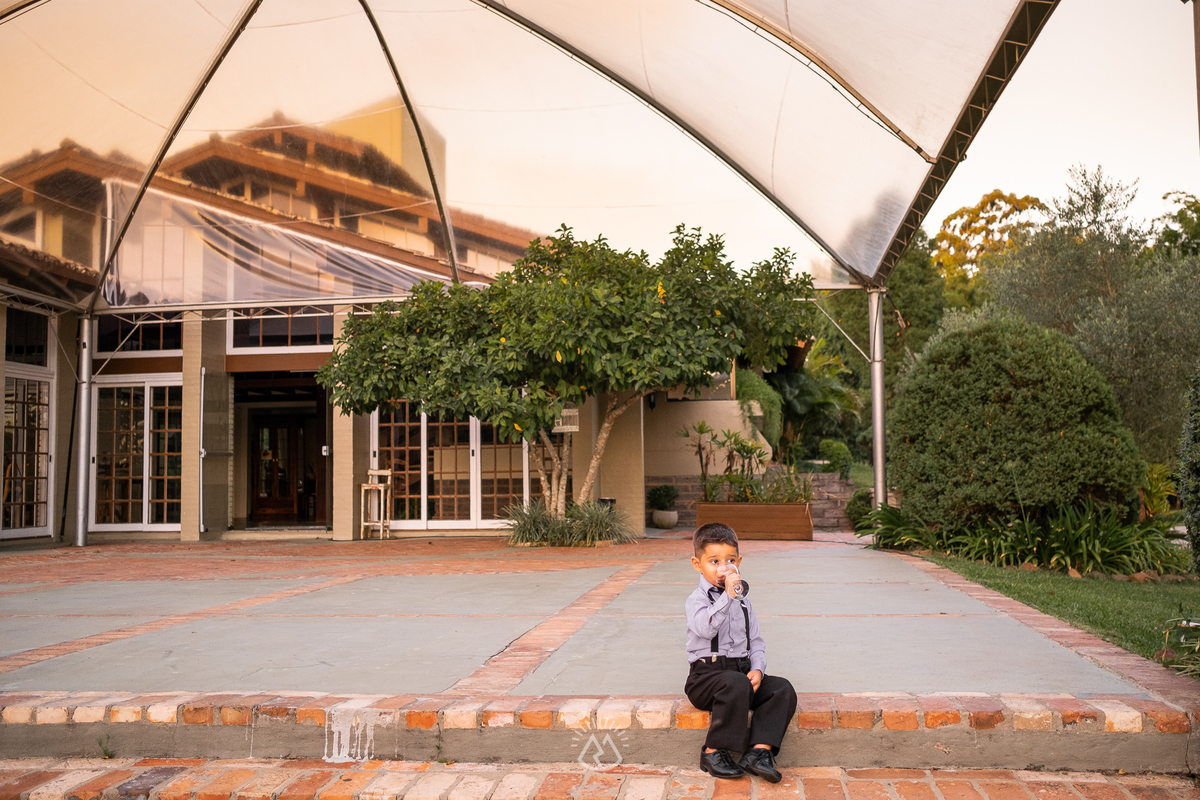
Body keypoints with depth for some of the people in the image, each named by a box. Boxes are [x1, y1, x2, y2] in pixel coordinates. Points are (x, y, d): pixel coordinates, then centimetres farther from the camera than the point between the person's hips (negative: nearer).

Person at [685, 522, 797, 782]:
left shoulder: (743, 601, 18)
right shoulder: (696, 599, -3)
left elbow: (755, 641, 17)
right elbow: (705, 628, -25)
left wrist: (757, 669, -2)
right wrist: (727, 596, -29)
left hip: (742, 670, 6)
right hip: (707, 673, -6)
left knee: (784, 689, -16)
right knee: (736, 683, -36)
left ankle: (759, 750, -25)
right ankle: (713, 751, -24)